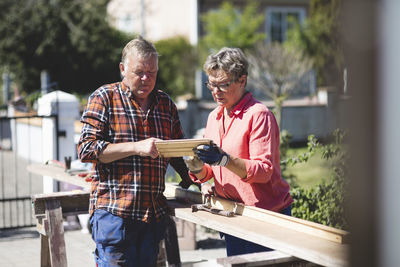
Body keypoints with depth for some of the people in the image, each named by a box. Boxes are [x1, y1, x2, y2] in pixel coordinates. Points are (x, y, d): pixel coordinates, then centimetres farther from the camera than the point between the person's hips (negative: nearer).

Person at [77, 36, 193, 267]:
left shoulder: (166, 104, 14)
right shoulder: (104, 98, 0)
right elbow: (86, 149, -9)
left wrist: (190, 180, 6)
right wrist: (136, 147, -18)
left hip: (154, 213, 5)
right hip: (114, 211, -5)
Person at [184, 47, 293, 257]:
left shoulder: (259, 115, -11)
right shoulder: (214, 116, 12)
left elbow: (264, 170, -19)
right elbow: (208, 171, 13)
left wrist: (225, 160, -32)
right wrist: (198, 169, -10)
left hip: (265, 214, -6)